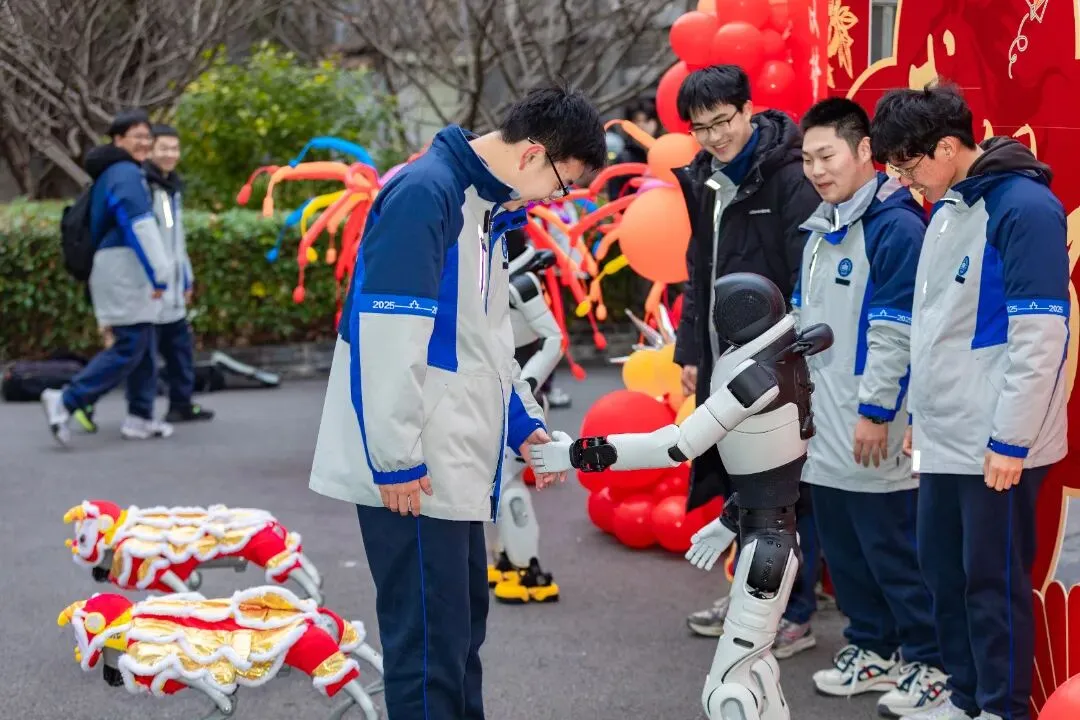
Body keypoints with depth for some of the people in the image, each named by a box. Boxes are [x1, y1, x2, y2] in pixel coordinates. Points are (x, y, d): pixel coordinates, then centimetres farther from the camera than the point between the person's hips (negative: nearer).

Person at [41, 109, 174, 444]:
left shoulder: (111, 174, 18)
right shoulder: (127, 174, -13)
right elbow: (141, 227, -20)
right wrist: (160, 274, -20)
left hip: (124, 273, 10)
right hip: (125, 269, -10)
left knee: (144, 348, 11)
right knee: (128, 348, -9)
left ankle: (140, 418, 13)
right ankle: (66, 401, -9)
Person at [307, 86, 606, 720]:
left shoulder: (489, 208, 13)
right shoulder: (424, 193, -17)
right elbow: (391, 336, -22)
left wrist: (523, 423, 13)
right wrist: (396, 459, -21)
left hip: (454, 463, 10)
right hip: (409, 471, -10)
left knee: (463, 620, 18)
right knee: (430, 635, -3)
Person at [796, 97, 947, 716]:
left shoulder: (895, 227, -14)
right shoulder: (821, 229, 13)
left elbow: (897, 333, -18)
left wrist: (876, 410, -18)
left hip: (872, 429, -8)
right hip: (824, 430, 9)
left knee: (895, 551, -1)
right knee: (844, 549, 15)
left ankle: (931, 663, 10)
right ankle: (874, 648, 28)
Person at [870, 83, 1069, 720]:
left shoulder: (1023, 206, -15)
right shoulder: (946, 209, 11)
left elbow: (1040, 335, -18)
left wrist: (1011, 438, -18)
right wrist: (920, 412, 20)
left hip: (996, 444, -8)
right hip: (944, 437, 8)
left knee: (994, 579, 1)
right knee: (943, 568, 14)